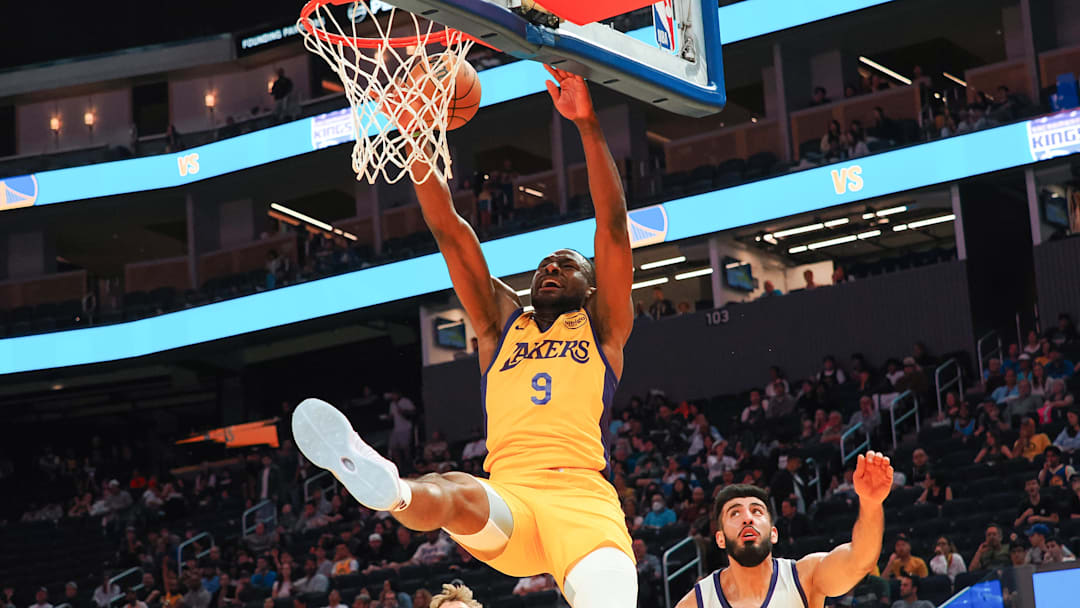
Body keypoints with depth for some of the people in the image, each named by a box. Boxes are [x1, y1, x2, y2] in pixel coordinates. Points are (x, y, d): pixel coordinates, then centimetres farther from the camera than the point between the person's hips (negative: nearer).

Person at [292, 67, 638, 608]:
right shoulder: (502, 323, 29)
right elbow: (448, 230, 23)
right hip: (505, 494, 1)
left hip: (581, 494, -1)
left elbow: (613, 227, 9)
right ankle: (390, 490, -70)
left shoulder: (602, 327, 22)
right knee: (458, 494, -38)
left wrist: (587, 124, 0)